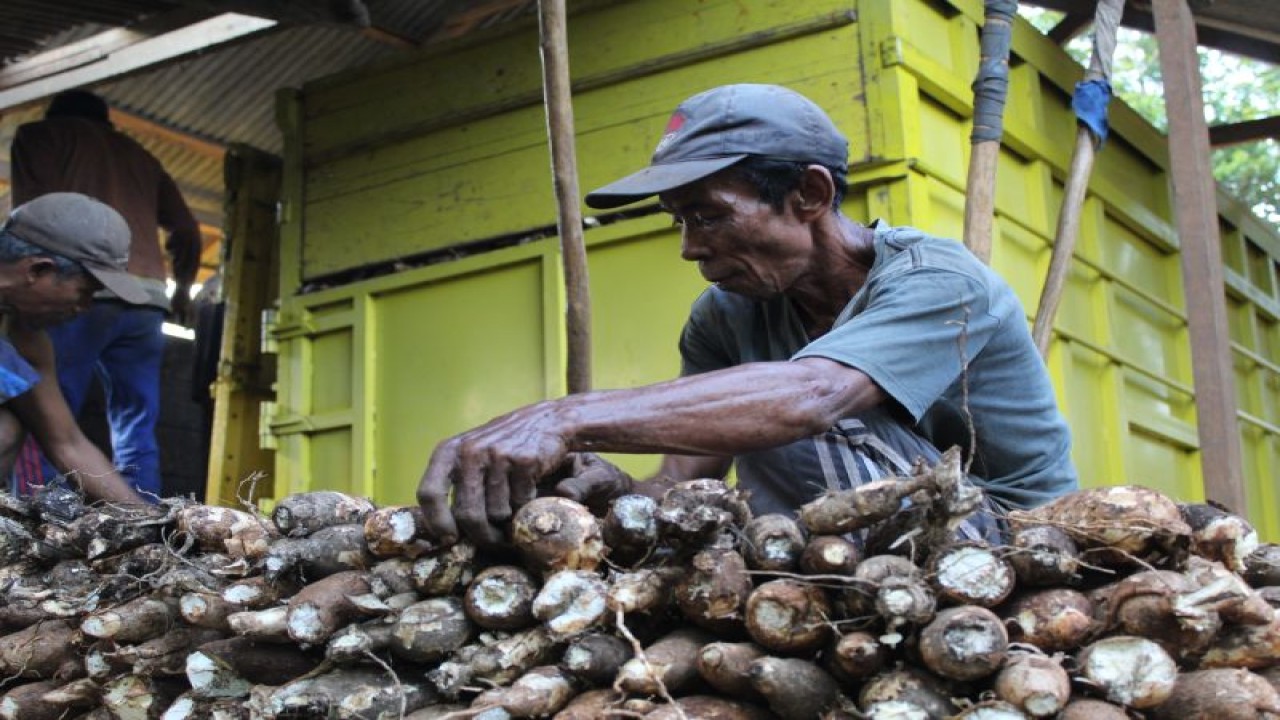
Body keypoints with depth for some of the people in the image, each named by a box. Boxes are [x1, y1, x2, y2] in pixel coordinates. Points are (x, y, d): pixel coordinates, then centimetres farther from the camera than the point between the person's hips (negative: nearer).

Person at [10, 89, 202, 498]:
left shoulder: (39, 134, 16)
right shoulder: (140, 156, 30)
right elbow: (187, 231, 25)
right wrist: (182, 290, 39)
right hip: (146, 300, 5)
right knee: (137, 435, 3)